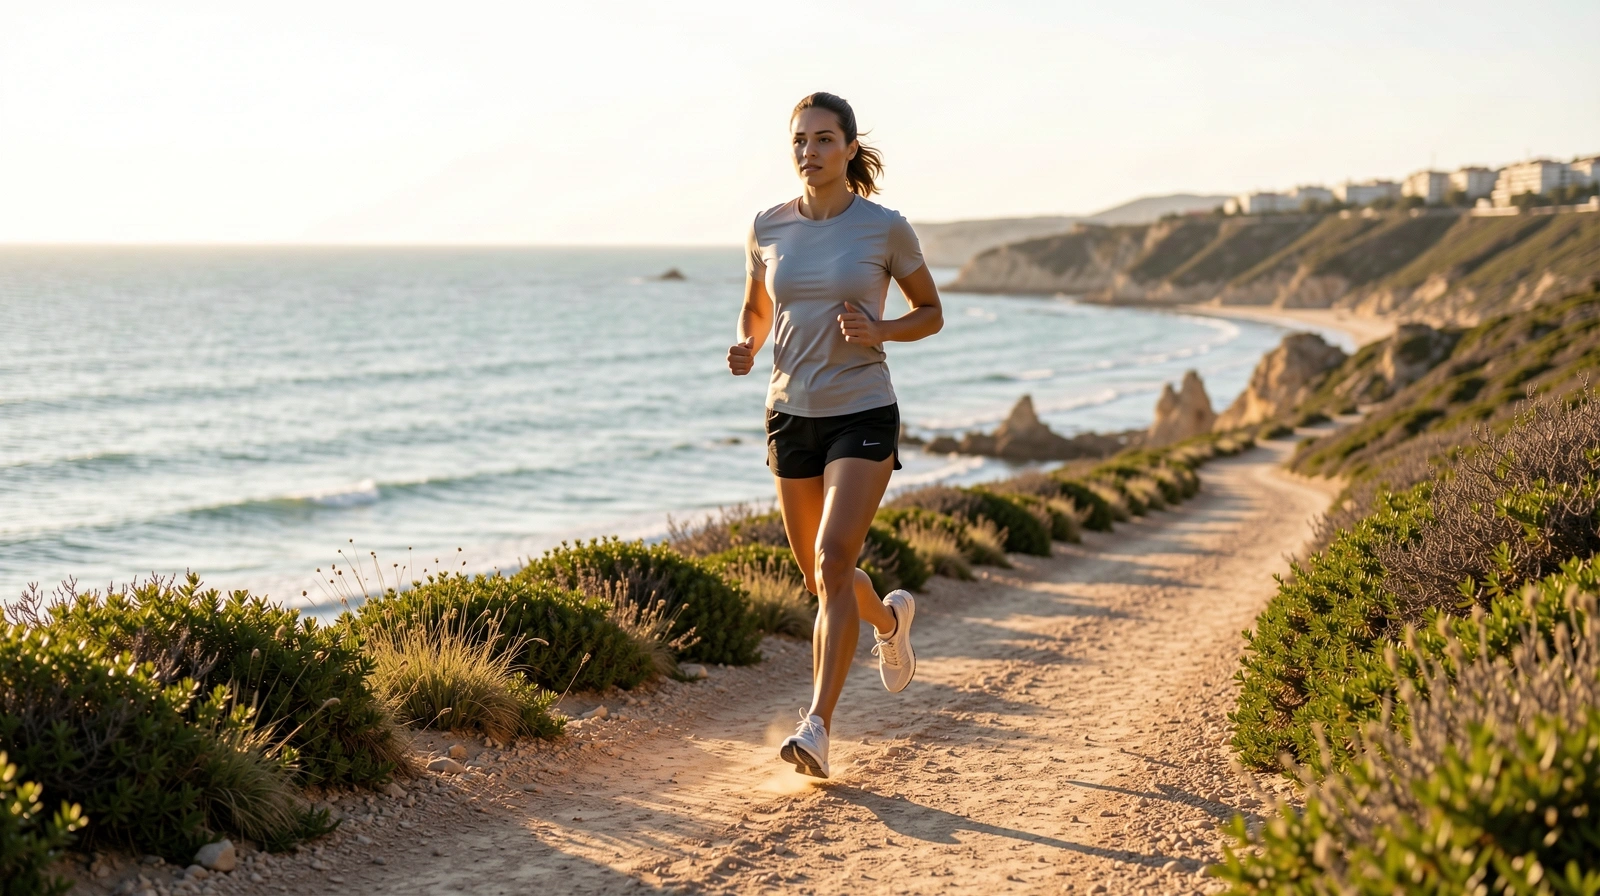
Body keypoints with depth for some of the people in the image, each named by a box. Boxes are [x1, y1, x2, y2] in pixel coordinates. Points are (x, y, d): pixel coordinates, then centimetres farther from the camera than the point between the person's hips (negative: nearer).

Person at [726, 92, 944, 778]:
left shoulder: (885, 229, -6)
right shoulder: (769, 228, 3)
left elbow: (931, 313, 6)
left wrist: (879, 331, -14)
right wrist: (745, 349, -6)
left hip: (862, 412, -4)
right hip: (791, 413, 4)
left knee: (832, 563, -19)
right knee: (821, 580, 14)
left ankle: (817, 726, -18)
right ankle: (889, 619, 48)